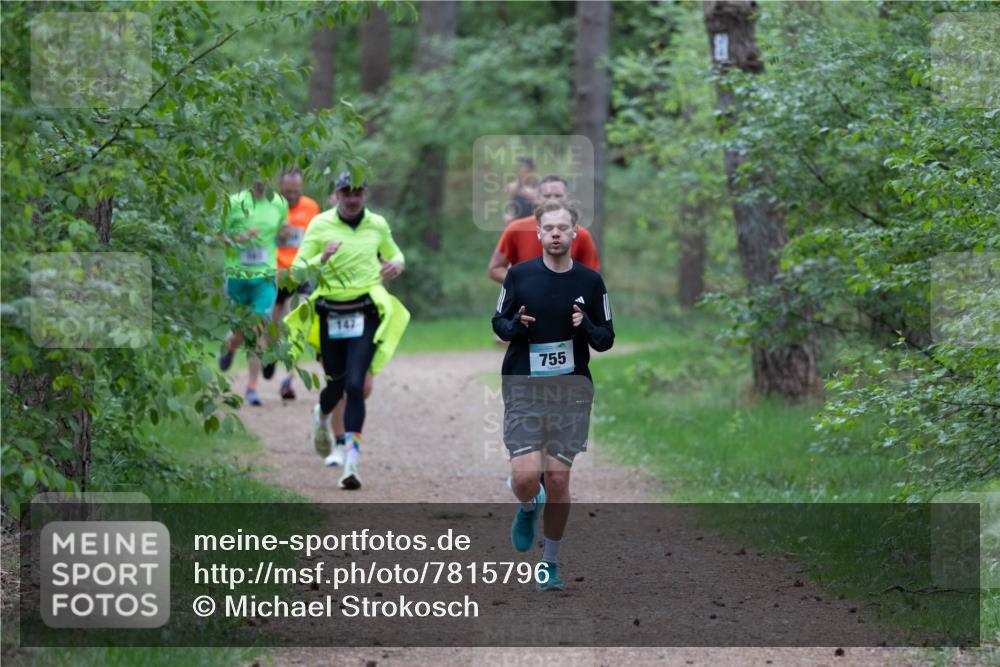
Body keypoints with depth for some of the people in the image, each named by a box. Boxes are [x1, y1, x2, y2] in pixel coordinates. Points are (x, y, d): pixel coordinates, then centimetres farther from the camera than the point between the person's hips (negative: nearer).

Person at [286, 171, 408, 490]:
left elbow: (394, 254, 25)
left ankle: (351, 460, -14)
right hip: (330, 315, 0)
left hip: (365, 314, 0)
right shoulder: (320, 225, 0)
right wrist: (321, 259, -22)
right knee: (337, 384, 11)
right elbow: (297, 272, -3)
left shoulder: (377, 225, 6)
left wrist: (397, 264, 1)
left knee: (355, 385, -14)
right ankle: (321, 417, 49)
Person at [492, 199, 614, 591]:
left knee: (558, 478, 0)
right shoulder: (519, 275, -1)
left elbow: (606, 339, 6)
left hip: (571, 388, 1)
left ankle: (550, 563, 16)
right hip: (523, 387, -1)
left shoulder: (590, 282, 1)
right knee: (525, 475, -14)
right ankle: (529, 508, 24)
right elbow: (498, 323, 10)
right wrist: (515, 325, -13)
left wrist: (585, 326, -16)